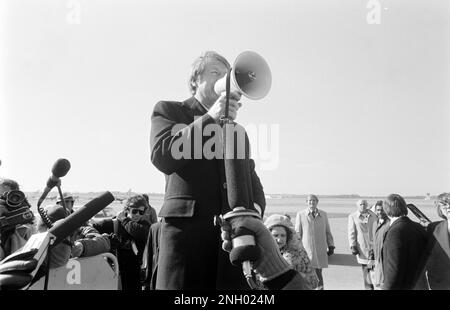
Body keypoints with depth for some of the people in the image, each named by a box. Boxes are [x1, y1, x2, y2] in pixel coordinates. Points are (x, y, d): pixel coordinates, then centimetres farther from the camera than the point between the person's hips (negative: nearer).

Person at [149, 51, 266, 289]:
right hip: (187, 231, -3)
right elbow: (162, 157, -6)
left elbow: (252, 178, 23)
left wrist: (256, 208, 0)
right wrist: (210, 118, -11)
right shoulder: (169, 110, 12)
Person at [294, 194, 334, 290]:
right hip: (306, 249, -2)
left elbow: (327, 232, 14)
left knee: (318, 274, 3)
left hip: (320, 250, 2)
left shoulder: (323, 214, 10)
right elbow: (297, 233, 2)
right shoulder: (300, 215, 1)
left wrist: (331, 246, 8)